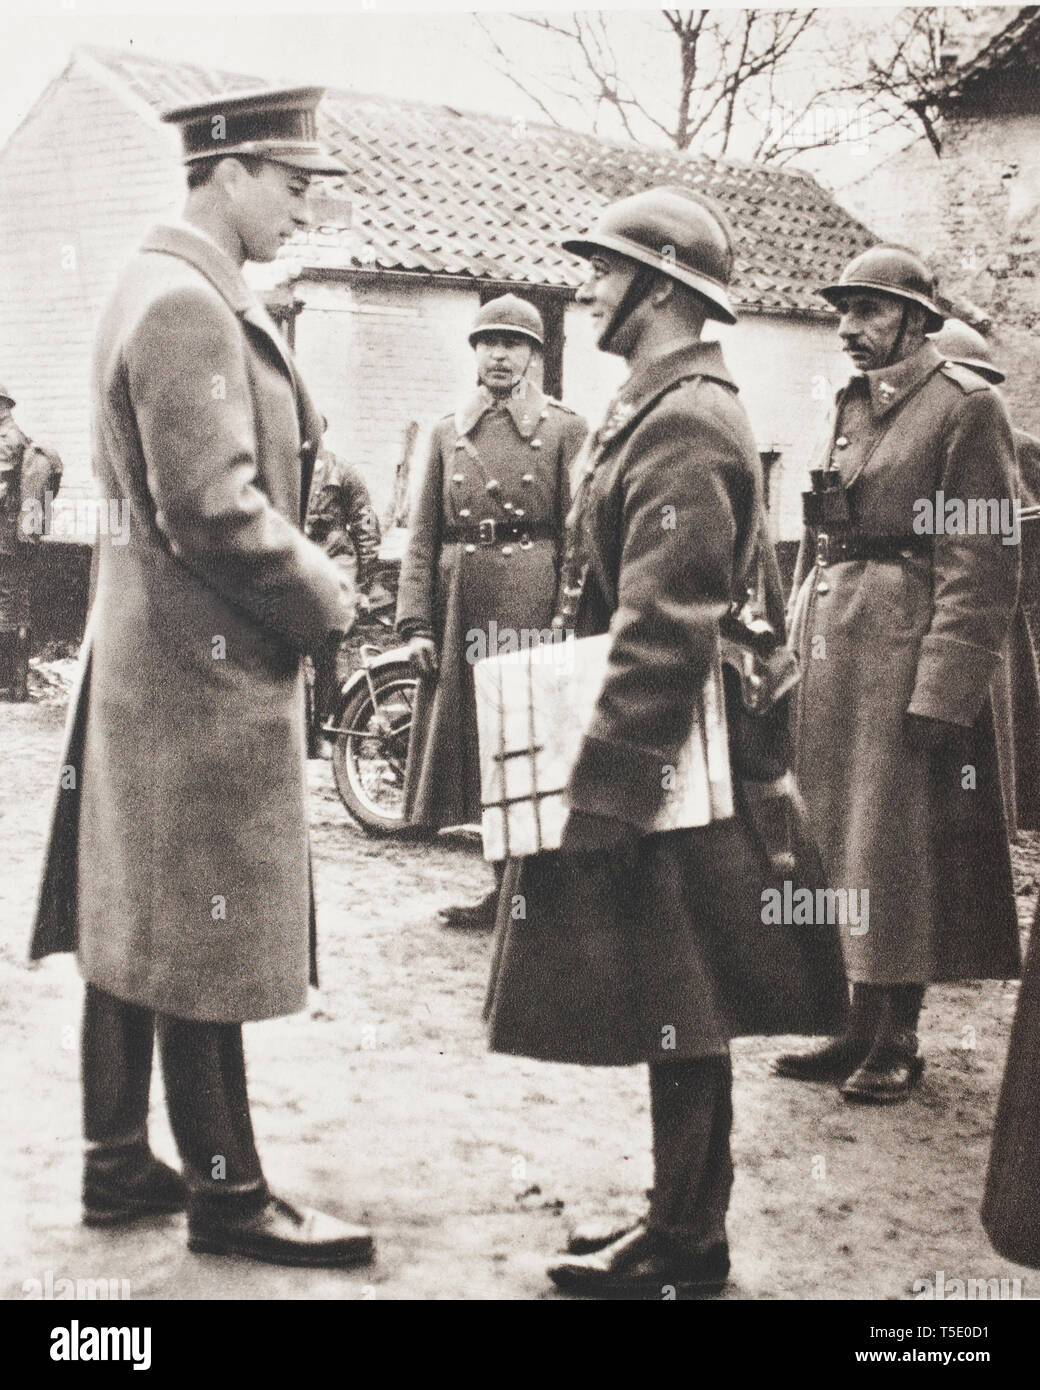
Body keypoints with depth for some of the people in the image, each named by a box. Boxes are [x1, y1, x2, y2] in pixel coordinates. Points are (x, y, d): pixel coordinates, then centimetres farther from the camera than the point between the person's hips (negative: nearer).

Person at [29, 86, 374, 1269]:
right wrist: (322, 601, -11)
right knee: (204, 941, -1)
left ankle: (119, 1164, 26)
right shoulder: (188, 305, -18)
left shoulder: (162, 289, 15)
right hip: (205, 668, -10)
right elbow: (215, 512, -24)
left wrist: (301, 582, 11)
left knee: (129, 921, 14)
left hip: (146, 658, 10)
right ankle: (227, 1195, 10)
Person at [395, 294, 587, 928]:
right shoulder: (448, 431, 13)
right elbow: (423, 535, 9)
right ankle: (504, 892, 21)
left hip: (531, 605, -4)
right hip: (459, 607, 4)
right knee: (471, 741, 9)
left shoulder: (565, 428, 2)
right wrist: (415, 623, 0)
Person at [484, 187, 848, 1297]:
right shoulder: (655, 409, 14)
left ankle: (684, 1246, 13)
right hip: (660, 762, 10)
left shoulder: (684, 425, -18)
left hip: (665, 774, -10)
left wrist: (601, 791, -23)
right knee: (674, 1011, 16)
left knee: (676, 1014, 1)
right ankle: (680, 1216, 28)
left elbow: (664, 633, -24)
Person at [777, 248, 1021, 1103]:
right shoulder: (853, 406, 15)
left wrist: (942, 691, -20)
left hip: (906, 656, -7)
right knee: (845, 846, 11)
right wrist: (797, 648, 11)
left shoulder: (966, 406, -9)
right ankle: (863, 1029, 23)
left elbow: (979, 566, -15)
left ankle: (898, 1042, 13)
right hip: (832, 662, 8)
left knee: (901, 851, 1)